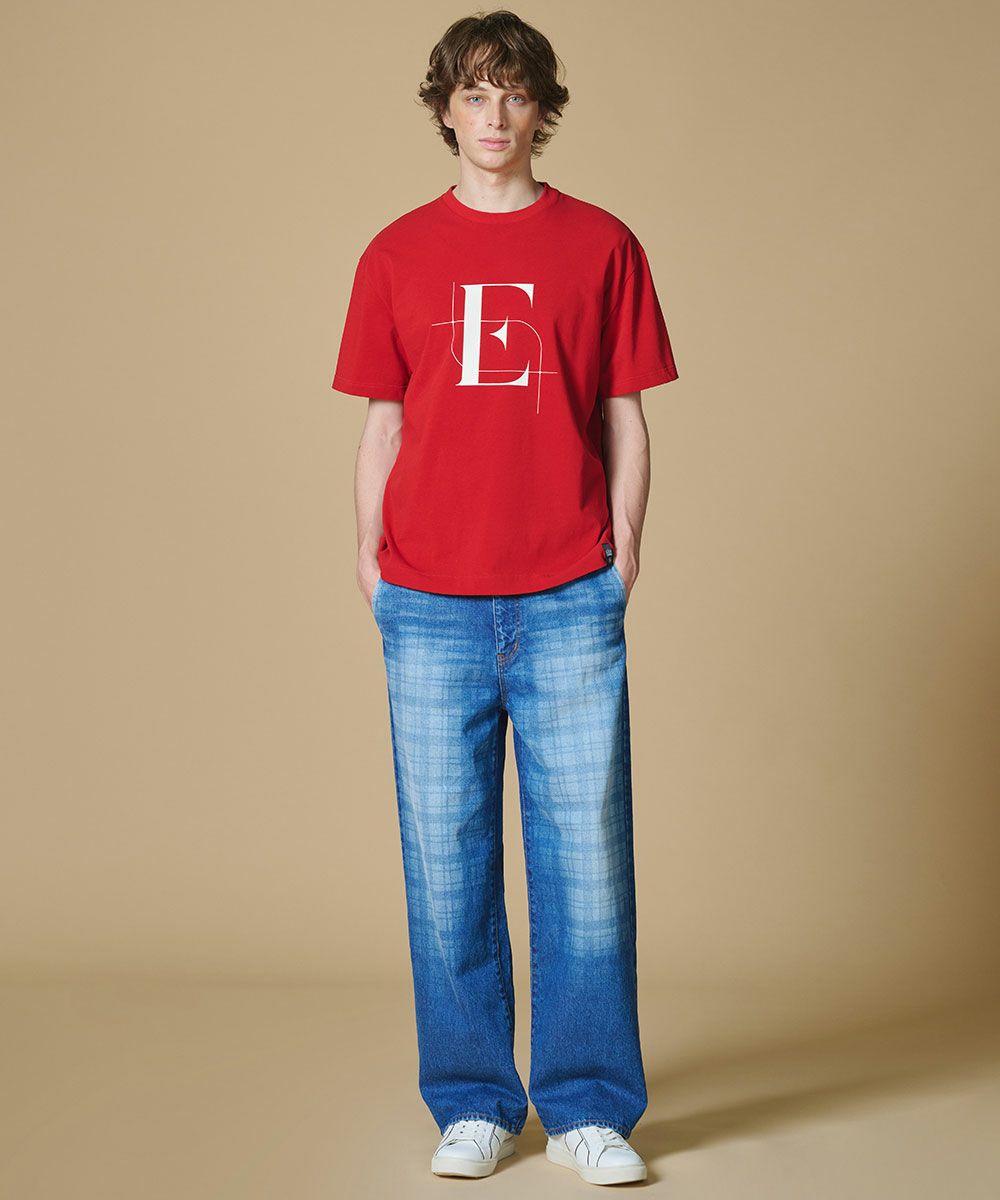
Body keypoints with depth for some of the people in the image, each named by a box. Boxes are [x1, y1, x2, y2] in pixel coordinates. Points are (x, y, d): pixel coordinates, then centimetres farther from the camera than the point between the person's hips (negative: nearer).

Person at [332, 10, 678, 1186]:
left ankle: (588, 1106, 13)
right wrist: (369, 552, 3)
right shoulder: (397, 255, 10)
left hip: (569, 602, -1)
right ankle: (472, 1105, 19)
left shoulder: (601, 245, 7)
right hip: (431, 605, 1)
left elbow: (623, 417, 7)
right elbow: (382, 423, 12)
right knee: (445, 859, 6)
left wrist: (622, 551, -1)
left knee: (586, 855, 1)